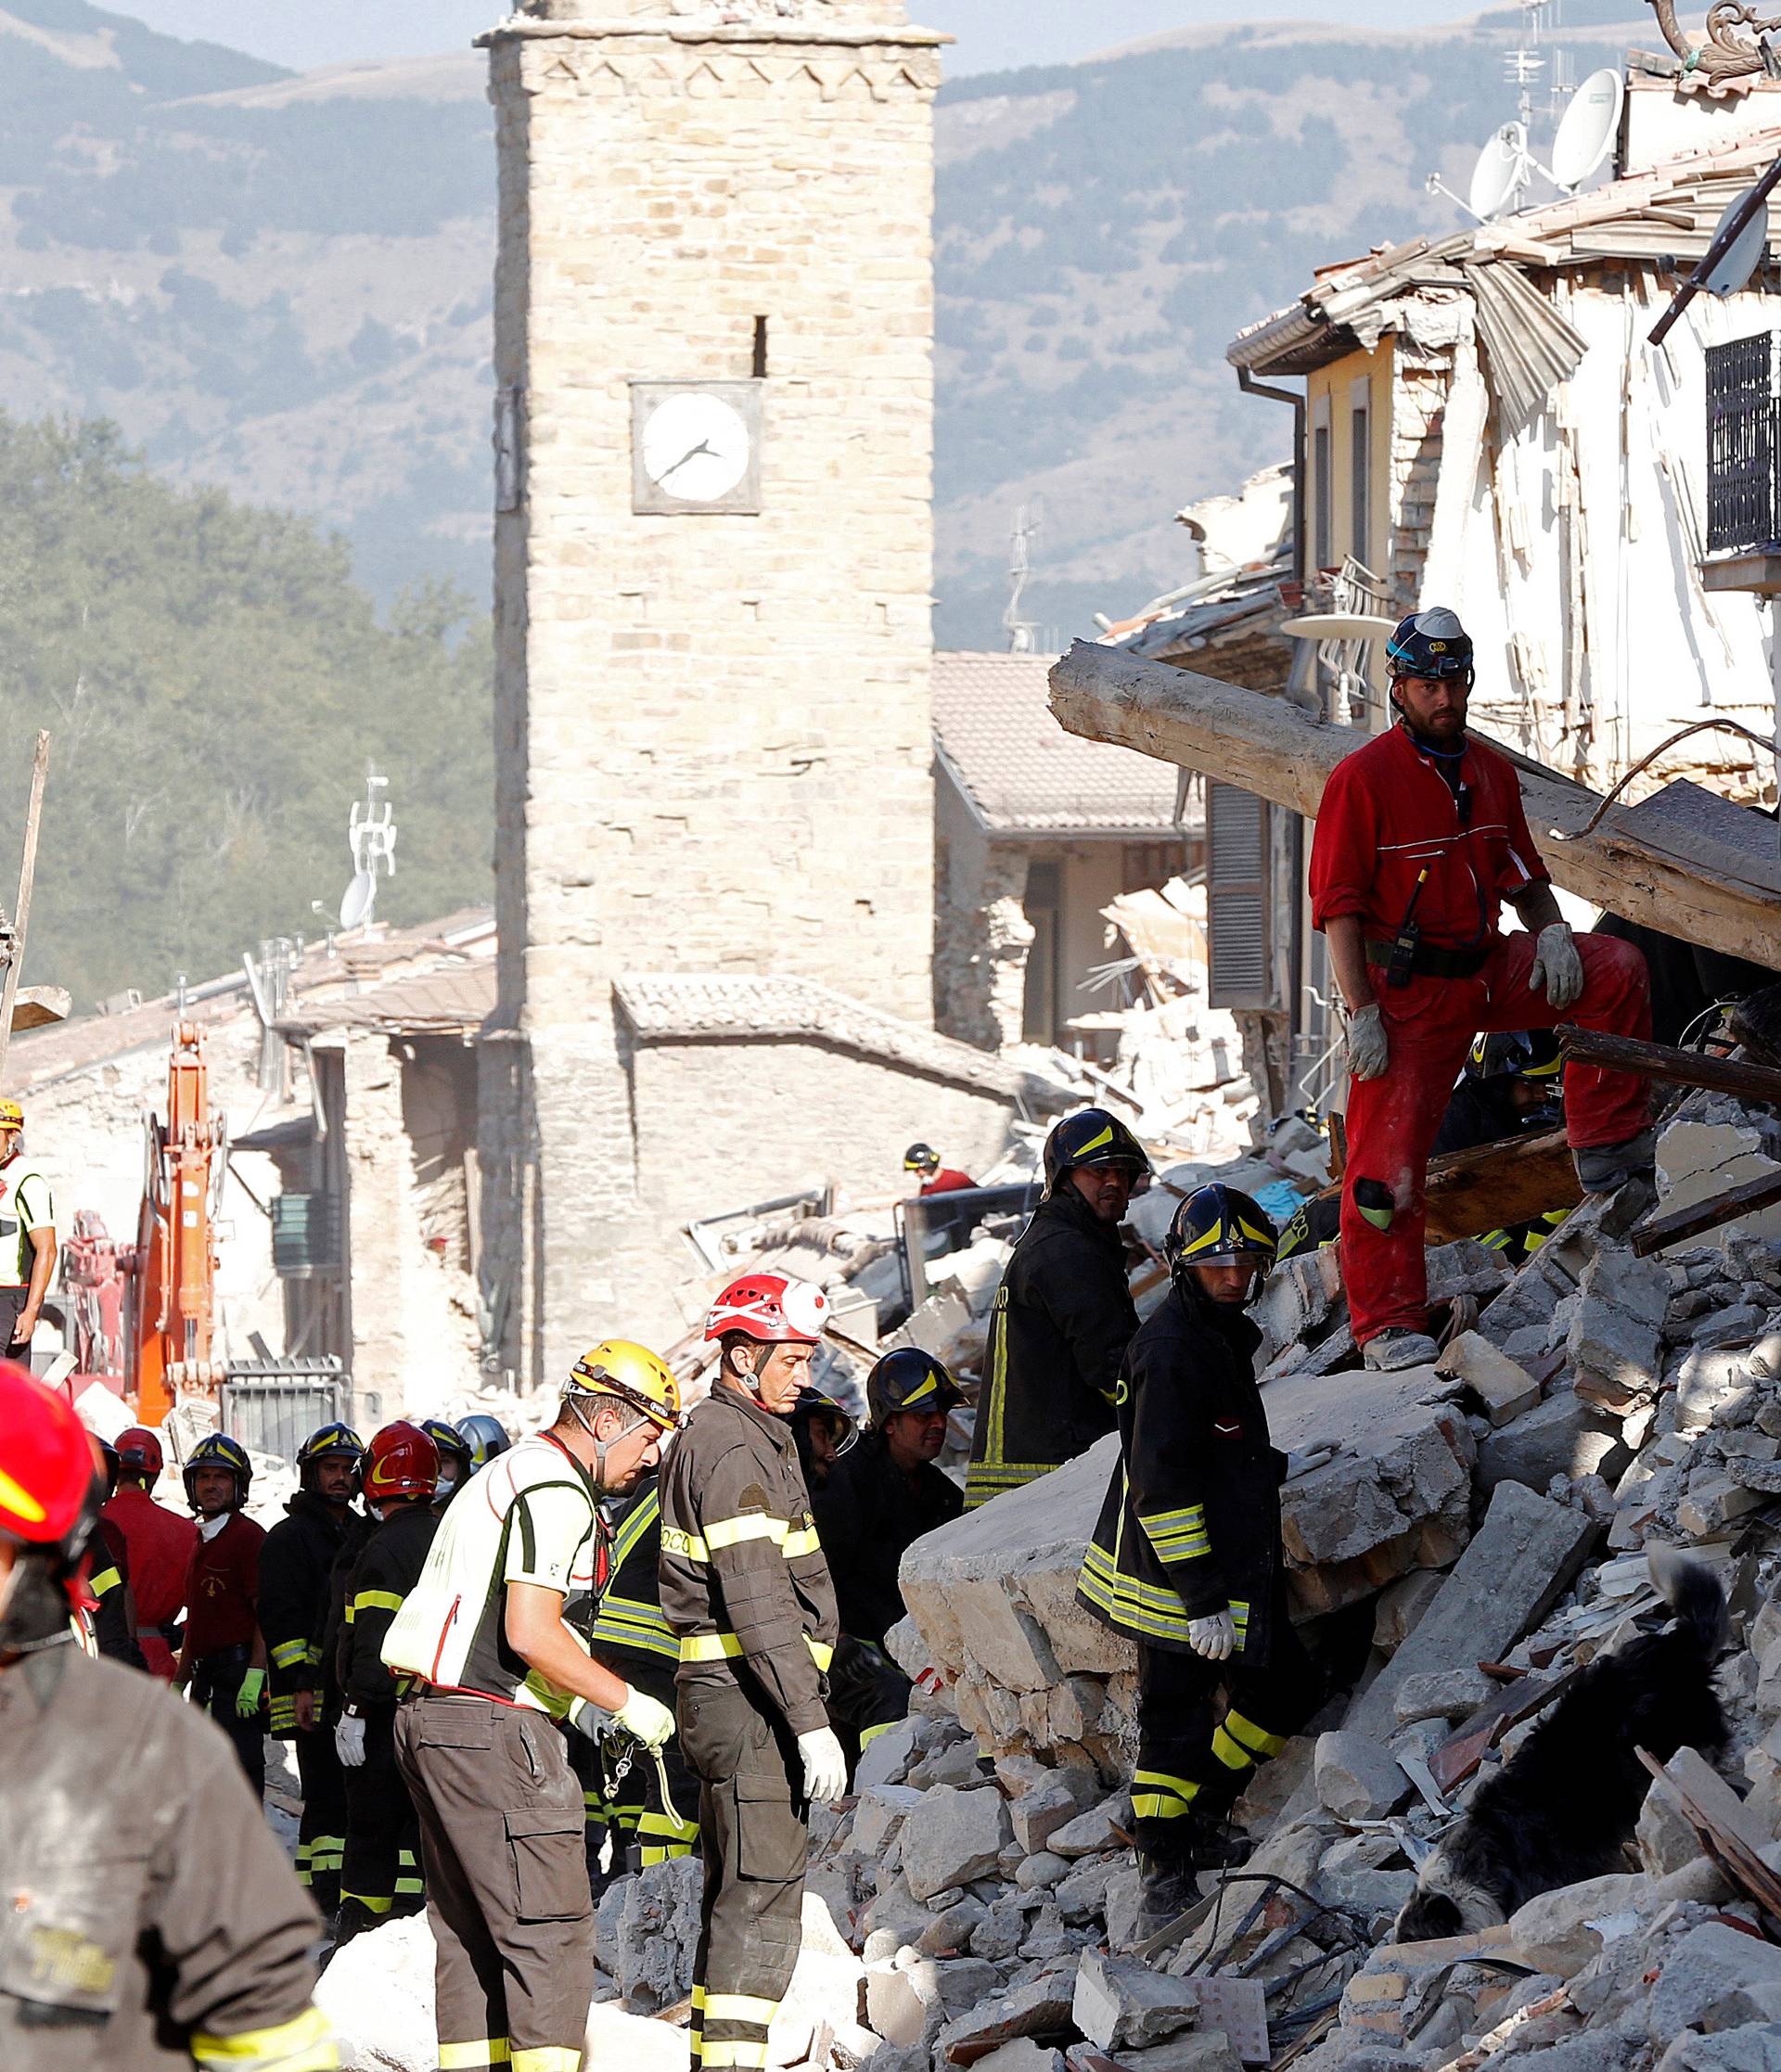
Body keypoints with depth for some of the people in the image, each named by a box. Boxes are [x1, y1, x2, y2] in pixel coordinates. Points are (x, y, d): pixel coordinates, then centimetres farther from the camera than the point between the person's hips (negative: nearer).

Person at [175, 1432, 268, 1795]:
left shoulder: (248, 1537, -9)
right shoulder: (203, 1541, 20)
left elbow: (267, 1613, -15)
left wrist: (254, 1676, -23)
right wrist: (178, 1683, 23)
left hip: (239, 1674, -9)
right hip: (207, 1678, 9)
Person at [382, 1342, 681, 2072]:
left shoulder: (514, 1473, 23)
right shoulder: (555, 1488, -11)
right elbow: (529, 1631, -20)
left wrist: (578, 1703, 20)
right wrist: (625, 1701, -10)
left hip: (432, 1713, 11)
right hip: (491, 1729, -11)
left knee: (470, 1929, 11)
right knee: (549, 1930, -11)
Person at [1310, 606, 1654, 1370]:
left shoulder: (1491, 770, 9)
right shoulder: (1363, 778, -9)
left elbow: (1522, 874, 19)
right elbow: (1340, 907, -11)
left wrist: (1551, 932, -3)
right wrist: (1362, 1015, -18)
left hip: (1487, 971, 5)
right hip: (1405, 991, -5)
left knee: (1615, 970, -11)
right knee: (1389, 1157, -9)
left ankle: (1607, 1153, -5)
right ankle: (1389, 1325, -3)